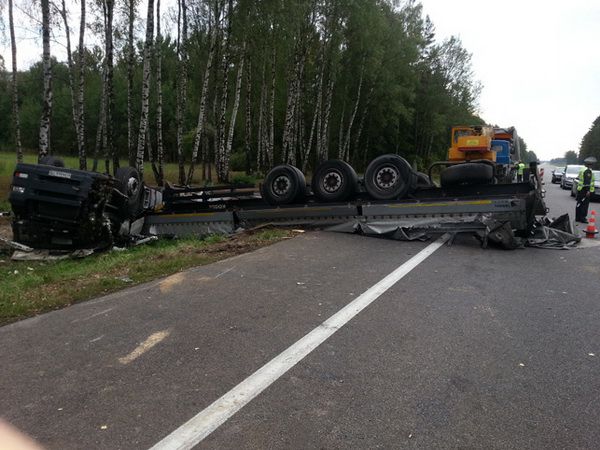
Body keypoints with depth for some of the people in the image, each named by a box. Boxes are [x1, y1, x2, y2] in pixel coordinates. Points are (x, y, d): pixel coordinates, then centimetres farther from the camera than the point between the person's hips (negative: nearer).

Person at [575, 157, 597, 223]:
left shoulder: (582, 169, 9)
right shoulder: (588, 171, -13)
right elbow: (587, 182, -17)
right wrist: (588, 191, -17)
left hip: (580, 189, 8)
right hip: (585, 190, -8)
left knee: (579, 204, 10)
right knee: (584, 205, -4)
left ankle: (578, 218, 15)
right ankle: (583, 218, -2)